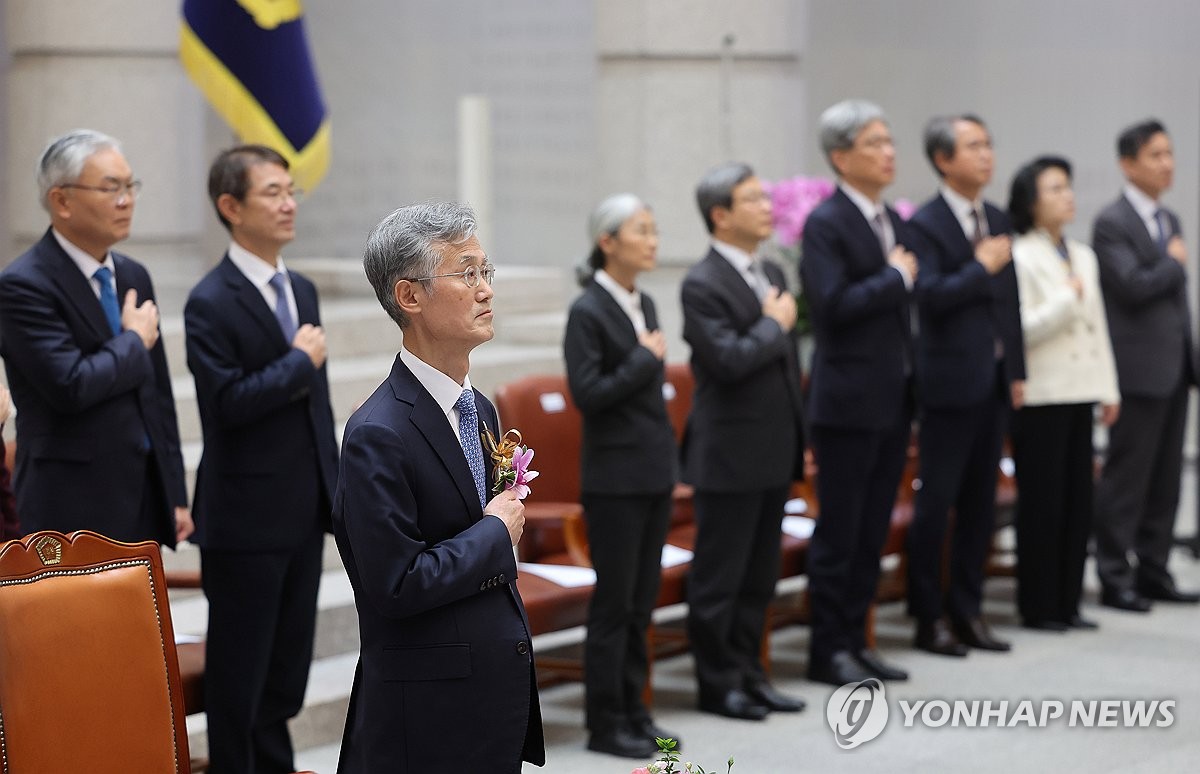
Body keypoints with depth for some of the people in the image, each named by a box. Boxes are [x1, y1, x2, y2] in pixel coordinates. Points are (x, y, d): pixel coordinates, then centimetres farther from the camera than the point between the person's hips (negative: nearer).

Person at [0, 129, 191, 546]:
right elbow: (71, 386, -24)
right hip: (74, 511, -8)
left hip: (142, 500, 8)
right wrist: (133, 340, -7)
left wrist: (175, 494, 14)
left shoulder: (133, 275, 12)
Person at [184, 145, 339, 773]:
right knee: (240, 669, 3)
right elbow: (227, 402, -23)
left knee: (288, 663, 14)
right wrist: (300, 361, -14)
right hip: (247, 518, -7)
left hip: (303, 511, 7)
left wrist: (333, 488, 15)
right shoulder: (211, 303, -14)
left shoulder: (301, 291, 11)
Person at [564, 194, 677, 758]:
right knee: (614, 601, -1)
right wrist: (645, 358, -14)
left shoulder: (643, 305, 10)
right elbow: (587, 394, -18)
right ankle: (606, 723, 7)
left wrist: (671, 460, 17)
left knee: (642, 600, 11)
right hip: (615, 477, -7)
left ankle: (633, 711, 19)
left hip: (654, 472, 7)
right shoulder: (588, 312, -13)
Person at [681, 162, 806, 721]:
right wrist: (775, 324, -11)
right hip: (729, 456, -8)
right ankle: (718, 682, 10)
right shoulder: (703, 285, -14)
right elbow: (729, 361, -25)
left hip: (773, 454, 8)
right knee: (719, 576, 2)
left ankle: (748, 672, 23)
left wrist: (798, 437, 18)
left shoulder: (772, 274, 13)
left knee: (759, 575, 14)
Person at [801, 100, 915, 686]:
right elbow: (833, 305, -22)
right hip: (849, 401, -8)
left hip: (894, 397, 8)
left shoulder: (895, 222, 14)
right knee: (838, 532, -1)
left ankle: (854, 641, 20)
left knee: (873, 531, 12)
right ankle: (827, 651, 7)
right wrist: (895, 277, -15)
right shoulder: (826, 224, -12)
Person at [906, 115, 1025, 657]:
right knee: (937, 501, -1)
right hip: (951, 382, -7)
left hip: (994, 382, 7)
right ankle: (929, 618, 7)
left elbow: (1009, 300, 15)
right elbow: (930, 295, -23)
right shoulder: (926, 224, -10)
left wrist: (1017, 371, 12)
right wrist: (982, 267, -17)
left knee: (981, 502, 11)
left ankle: (966, 611, 20)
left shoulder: (997, 220, 12)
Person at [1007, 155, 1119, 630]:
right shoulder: (1019, 258, -8)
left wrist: (1109, 389, 13)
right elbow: (1021, 330, -14)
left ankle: (1067, 603, 15)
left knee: (1078, 501, 7)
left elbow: (1098, 327, 16)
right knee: (1042, 502, -2)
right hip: (1040, 396, -7)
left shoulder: (1083, 257, 15)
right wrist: (1068, 298, -14)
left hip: (1079, 392, 7)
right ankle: (1038, 607, 6)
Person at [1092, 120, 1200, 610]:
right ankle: (1114, 578, 3)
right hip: (1139, 367, -8)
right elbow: (1133, 286, -21)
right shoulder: (1112, 224, -10)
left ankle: (1153, 573, 16)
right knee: (1127, 476, -3)